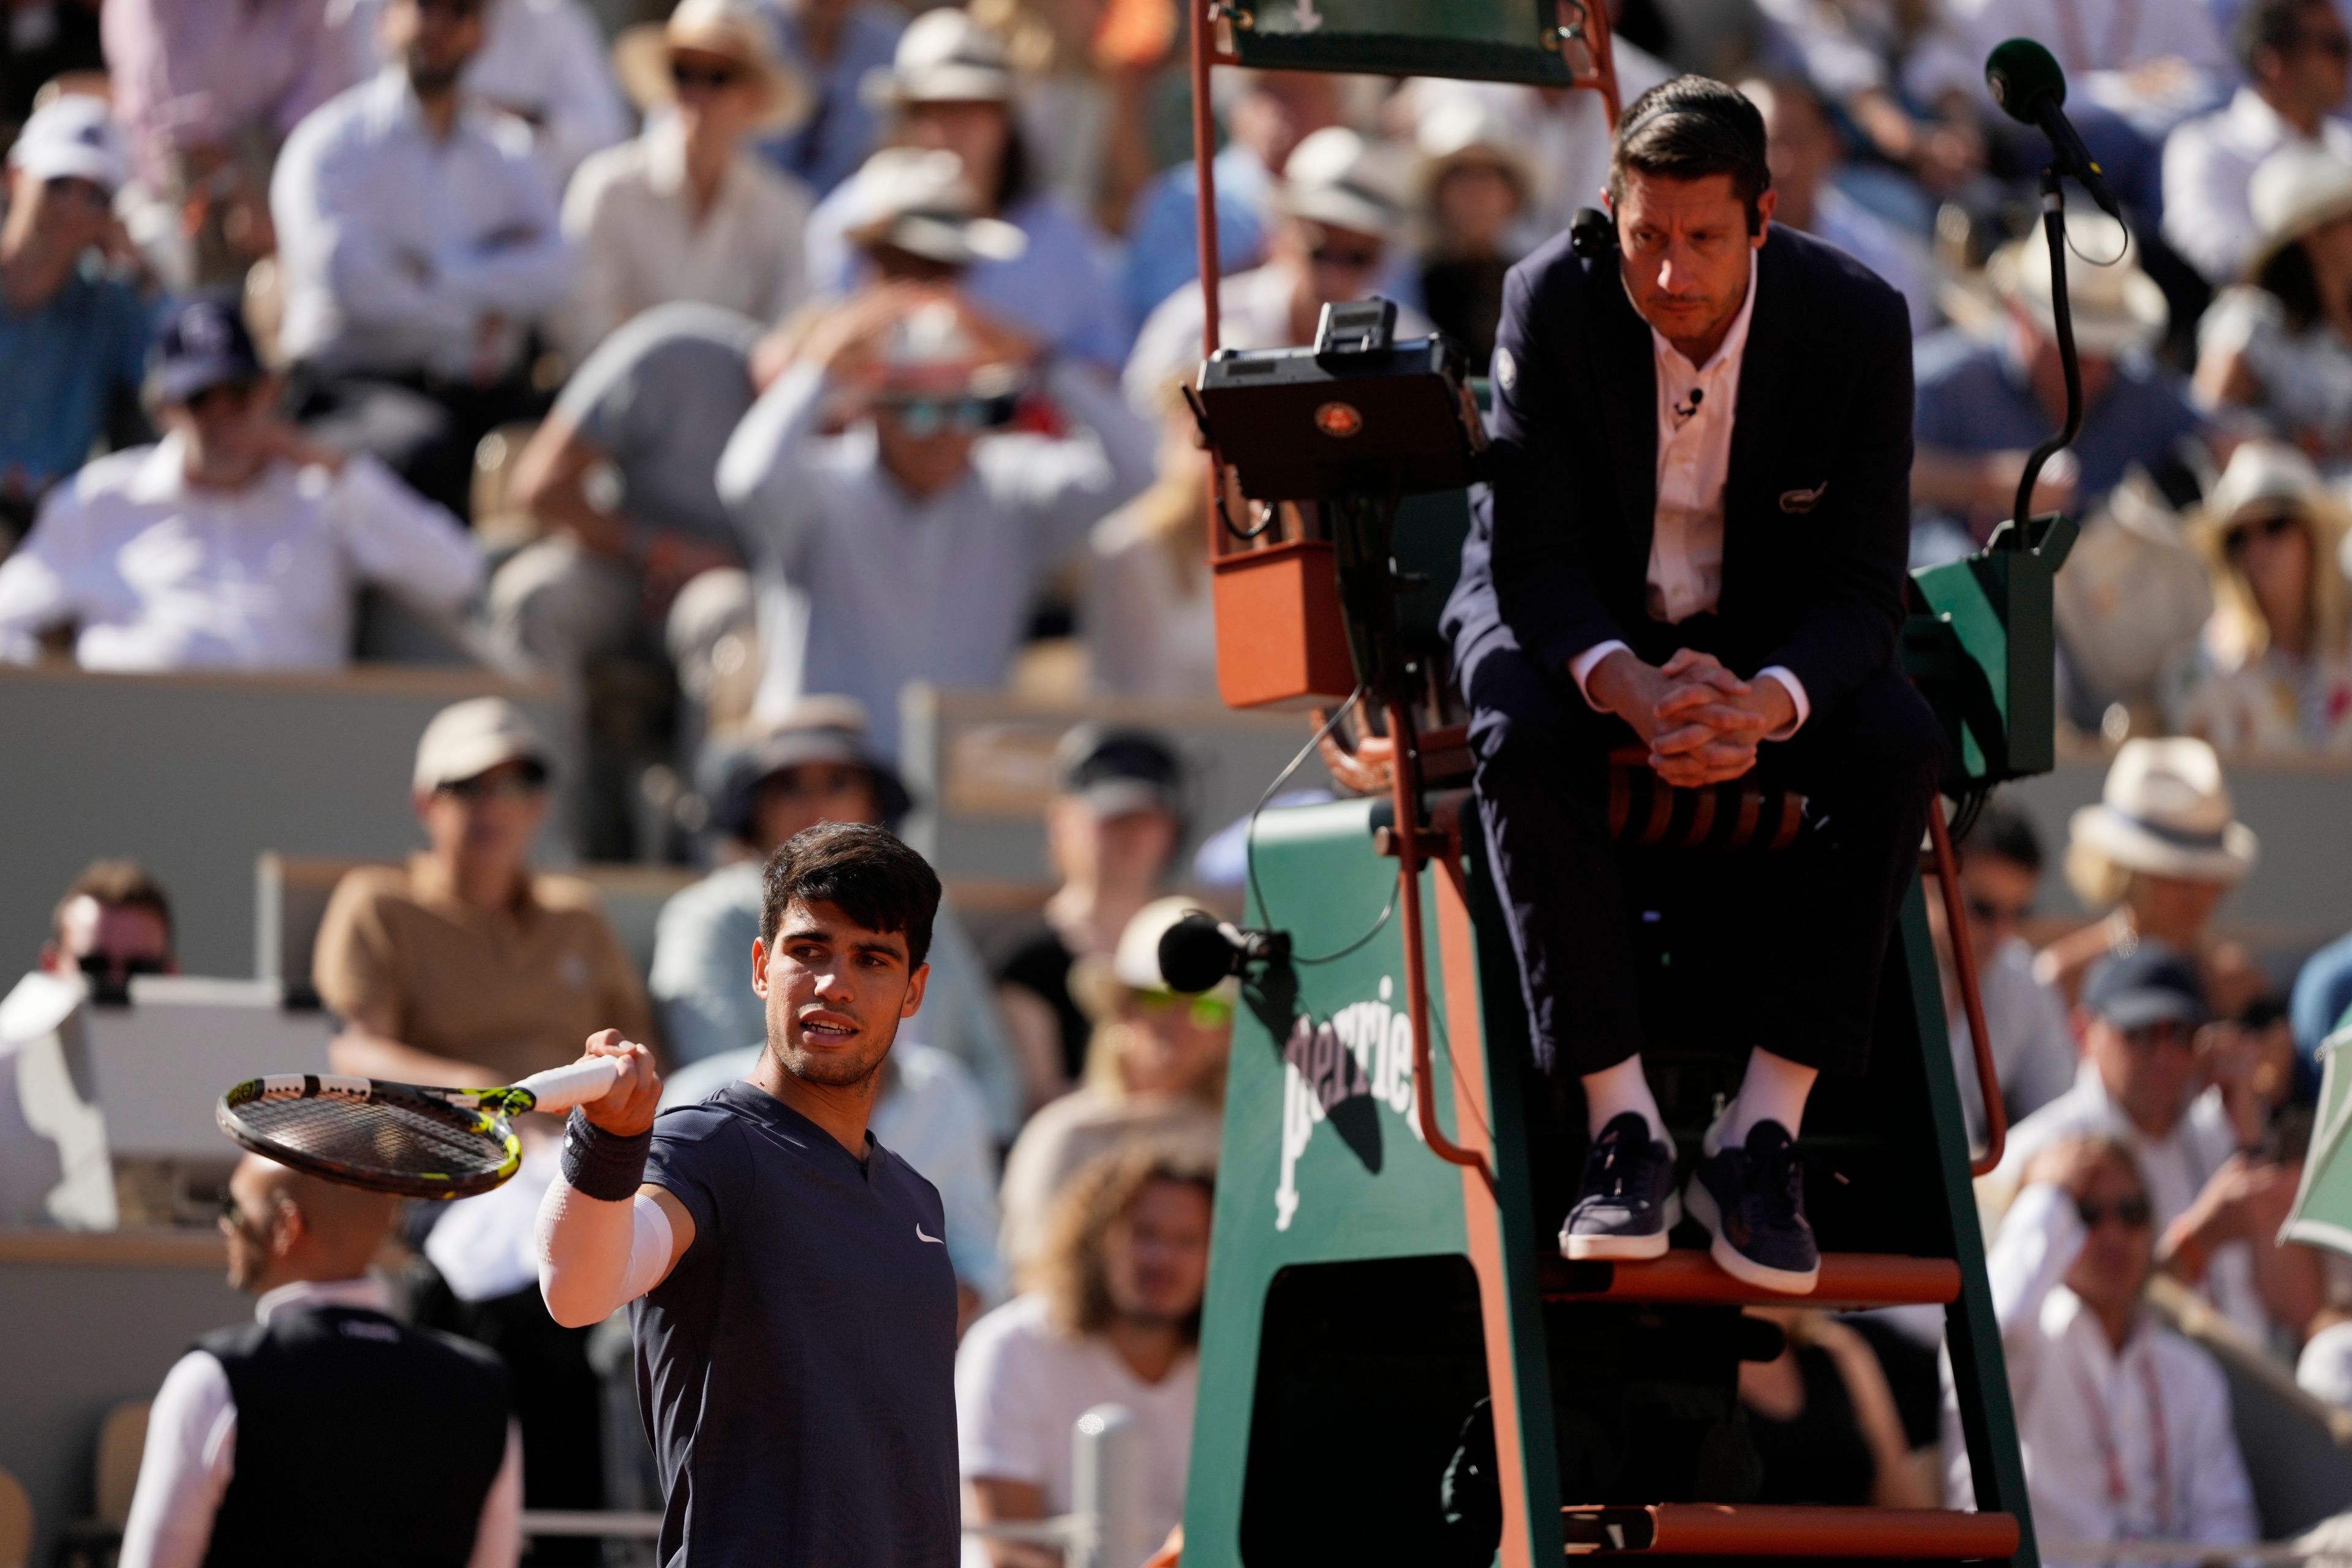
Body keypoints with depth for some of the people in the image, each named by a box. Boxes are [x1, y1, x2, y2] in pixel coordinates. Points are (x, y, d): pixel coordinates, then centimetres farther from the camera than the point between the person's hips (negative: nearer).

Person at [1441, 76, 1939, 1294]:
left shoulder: (1856, 322, -20)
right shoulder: (1552, 304, -22)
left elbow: (1863, 586, -18)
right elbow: (1535, 562, -21)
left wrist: (1764, 705, -41)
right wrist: (1633, 692, -42)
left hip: (1770, 633, 1)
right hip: (1577, 616, -1)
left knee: (1896, 747, -29)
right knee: (1523, 740, -35)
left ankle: (1764, 1131, -27)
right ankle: (1622, 1127, -31)